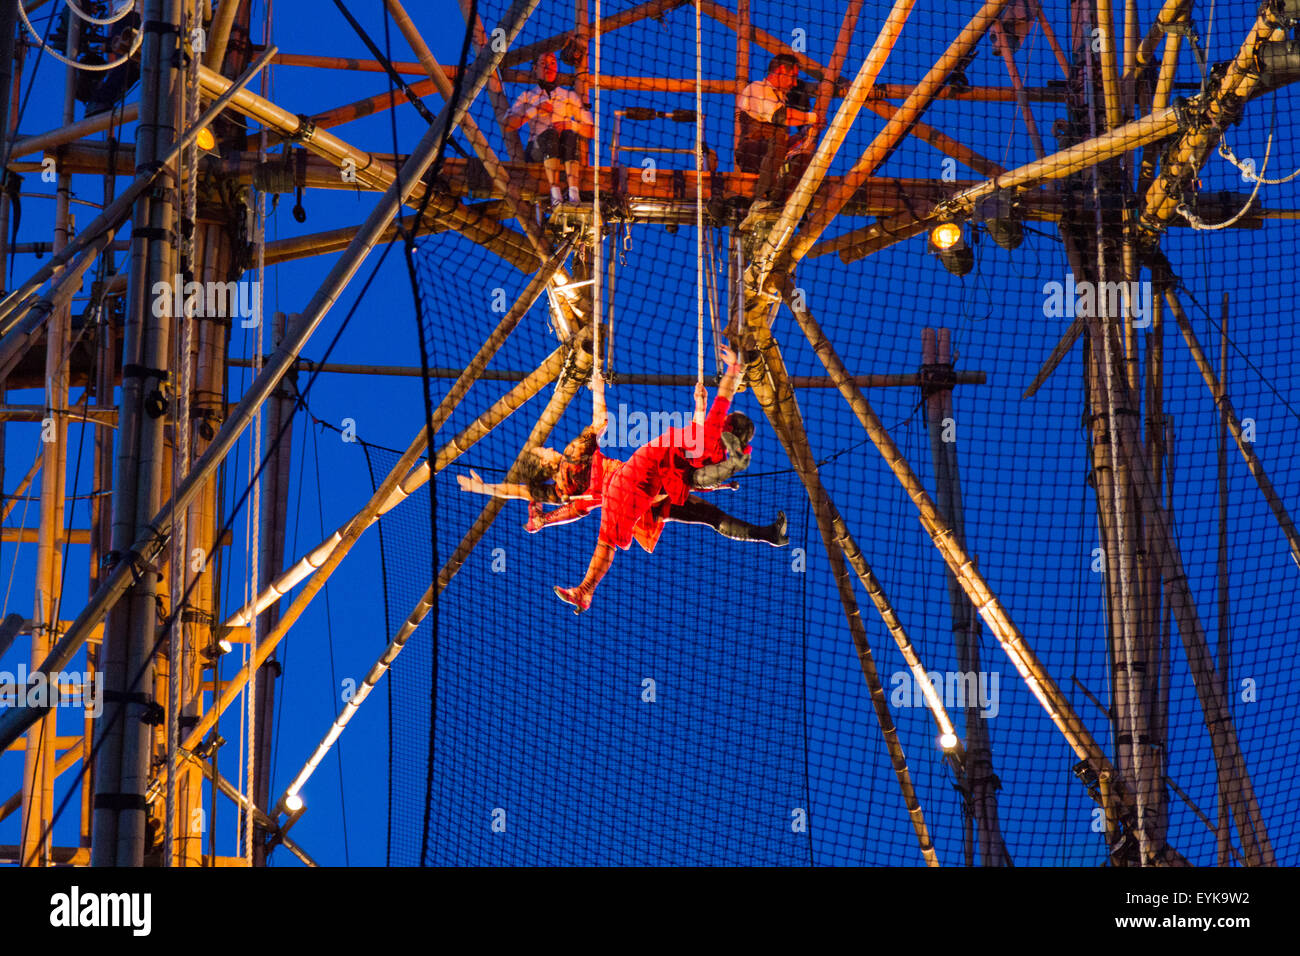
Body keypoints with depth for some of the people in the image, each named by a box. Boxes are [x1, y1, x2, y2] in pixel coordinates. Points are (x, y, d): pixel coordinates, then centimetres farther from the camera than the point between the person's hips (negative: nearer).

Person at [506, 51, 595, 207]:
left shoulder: (570, 96, 20)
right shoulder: (527, 96, 19)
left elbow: (591, 131, 13)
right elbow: (507, 126, 3)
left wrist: (570, 125, -6)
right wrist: (535, 110, -6)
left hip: (565, 153, 1)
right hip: (536, 150, -1)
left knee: (570, 135, -34)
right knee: (550, 134, -35)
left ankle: (574, 192, -52)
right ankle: (555, 192, -51)